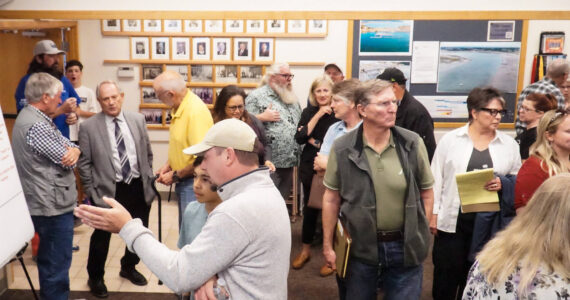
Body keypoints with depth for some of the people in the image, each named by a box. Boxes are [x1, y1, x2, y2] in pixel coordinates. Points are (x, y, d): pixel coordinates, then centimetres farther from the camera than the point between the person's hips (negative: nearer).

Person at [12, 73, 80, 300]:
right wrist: (71, 152, 3)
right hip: (53, 205, -11)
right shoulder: (37, 126, -23)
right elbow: (67, 161, -19)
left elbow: (69, 146, 10)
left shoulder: (33, 118, 11)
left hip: (47, 203, 11)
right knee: (58, 263, 1)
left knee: (49, 259, 23)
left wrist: (74, 149, -13)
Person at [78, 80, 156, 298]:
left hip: (138, 187, 4)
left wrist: (148, 180, 8)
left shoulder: (138, 120, 2)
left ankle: (128, 268, 43)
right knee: (101, 236, 10)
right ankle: (95, 278, 33)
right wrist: (92, 192, -4)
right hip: (108, 190, -3)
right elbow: (84, 163, -4)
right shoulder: (88, 127, -7)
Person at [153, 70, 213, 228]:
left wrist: (175, 176, -15)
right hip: (183, 182, 10)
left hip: (194, 183, -9)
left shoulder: (196, 111, -23)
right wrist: (168, 165, 6)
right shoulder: (179, 108, 5)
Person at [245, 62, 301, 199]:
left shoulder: (292, 98, 18)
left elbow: (299, 123, 30)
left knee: (282, 201, 14)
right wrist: (263, 117, -20)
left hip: (289, 163, 7)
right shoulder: (256, 96, -5)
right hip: (268, 163, -7)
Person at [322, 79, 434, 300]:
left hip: (405, 247, 1)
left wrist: (421, 235, 2)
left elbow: (426, 192, 5)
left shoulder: (413, 143, -5)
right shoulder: (342, 148, -8)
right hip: (358, 248, 0)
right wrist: (327, 245, 1)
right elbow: (331, 198, -1)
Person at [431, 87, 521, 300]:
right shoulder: (450, 139, -2)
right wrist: (433, 214, -3)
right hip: (452, 220, -2)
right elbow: (436, 178, 0)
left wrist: (502, 184, -15)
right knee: (446, 274, 7)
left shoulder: (509, 144, 3)